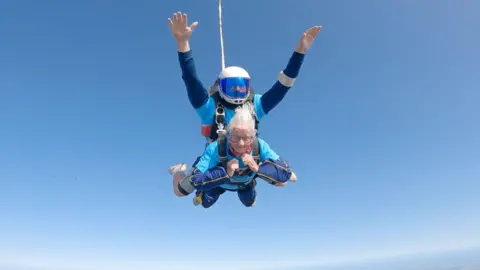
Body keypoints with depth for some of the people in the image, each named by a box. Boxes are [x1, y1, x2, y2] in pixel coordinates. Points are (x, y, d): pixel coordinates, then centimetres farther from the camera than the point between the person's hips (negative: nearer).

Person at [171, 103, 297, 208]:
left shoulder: (260, 146, -42)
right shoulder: (215, 149, -47)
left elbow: (286, 174, -42)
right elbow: (195, 181, -48)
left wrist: (258, 168, -54)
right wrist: (225, 172, -58)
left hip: (245, 183, 2)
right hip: (218, 181, -1)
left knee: (249, 203, 27)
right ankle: (201, 193, 52)